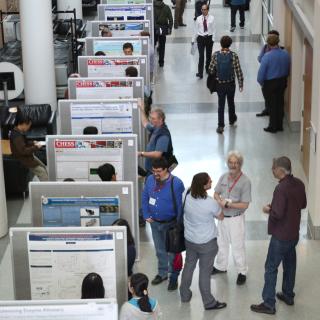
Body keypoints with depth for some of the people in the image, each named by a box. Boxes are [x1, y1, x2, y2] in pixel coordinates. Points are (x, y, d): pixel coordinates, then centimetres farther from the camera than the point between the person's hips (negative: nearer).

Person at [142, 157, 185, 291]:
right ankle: (162, 273, 38)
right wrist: (146, 215, 0)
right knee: (159, 250, 20)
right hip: (154, 222, 5)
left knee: (172, 252, 5)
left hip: (170, 224, -5)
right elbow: (144, 197, 7)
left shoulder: (176, 183, -21)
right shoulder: (150, 180, -6)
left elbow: (180, 205, -16)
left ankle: (174, 277, 20)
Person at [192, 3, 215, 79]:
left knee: (208, 55, 15)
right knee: (201, 56, -9)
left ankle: (208, 69, 35)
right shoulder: (198, 18, 0)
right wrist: (193, 40, 6)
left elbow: (213, 29, -2)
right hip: (200, 38, -1)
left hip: (209, 38, 1)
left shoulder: (211, 18, -3)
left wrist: (213, 39, -10)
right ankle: (200, 73, -10)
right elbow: (196, 30, 5)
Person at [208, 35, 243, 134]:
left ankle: (221, 126, 4)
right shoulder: (234, 55, -13)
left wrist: (214, 76, 12)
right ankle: (232, 120, 43)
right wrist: (241, 84, -2)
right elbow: (238, 71, -11)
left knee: (221, 104, 8)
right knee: (231, 102, 22)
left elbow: (211, 70, -10)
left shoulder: (215, 55, -12)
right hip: (231, 84, 0)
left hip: (220, 84, 0)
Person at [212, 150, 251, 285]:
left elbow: (245, 205, -19)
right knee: (221, 243, 22)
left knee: (237, 246, 4)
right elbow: (216, 193, 7)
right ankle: (220, 266, 41)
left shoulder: (245, 181, -19)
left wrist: (228, 204, -24)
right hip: (222, 216, 6)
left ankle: (242, 272, 20)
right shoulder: (223, 177, -3)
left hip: (236, 219, -6)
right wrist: (220, 201, -15)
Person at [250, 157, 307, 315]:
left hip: (281, 236, -8)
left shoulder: (281, 188, -26)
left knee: (271, 268, 0)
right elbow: (303, 204, 14)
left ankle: (268, 304, 4)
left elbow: (278, 214, -28)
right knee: (290, 265, 22)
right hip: (294, 233, 8)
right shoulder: (299, 184, 0)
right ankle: (288, 296, 36)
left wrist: (268, 210, -8)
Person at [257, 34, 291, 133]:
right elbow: (288, 69, 2)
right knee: (280, 103, 16)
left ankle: (273, 127, 17)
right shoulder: (285, 53, -8)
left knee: (272, 105, 8)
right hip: (282, 82, 5)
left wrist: (261, 82, 0)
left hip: (270, 83, -5)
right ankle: (279, 125, 27)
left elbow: (261, 72, -18)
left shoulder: (267, 56, -24)